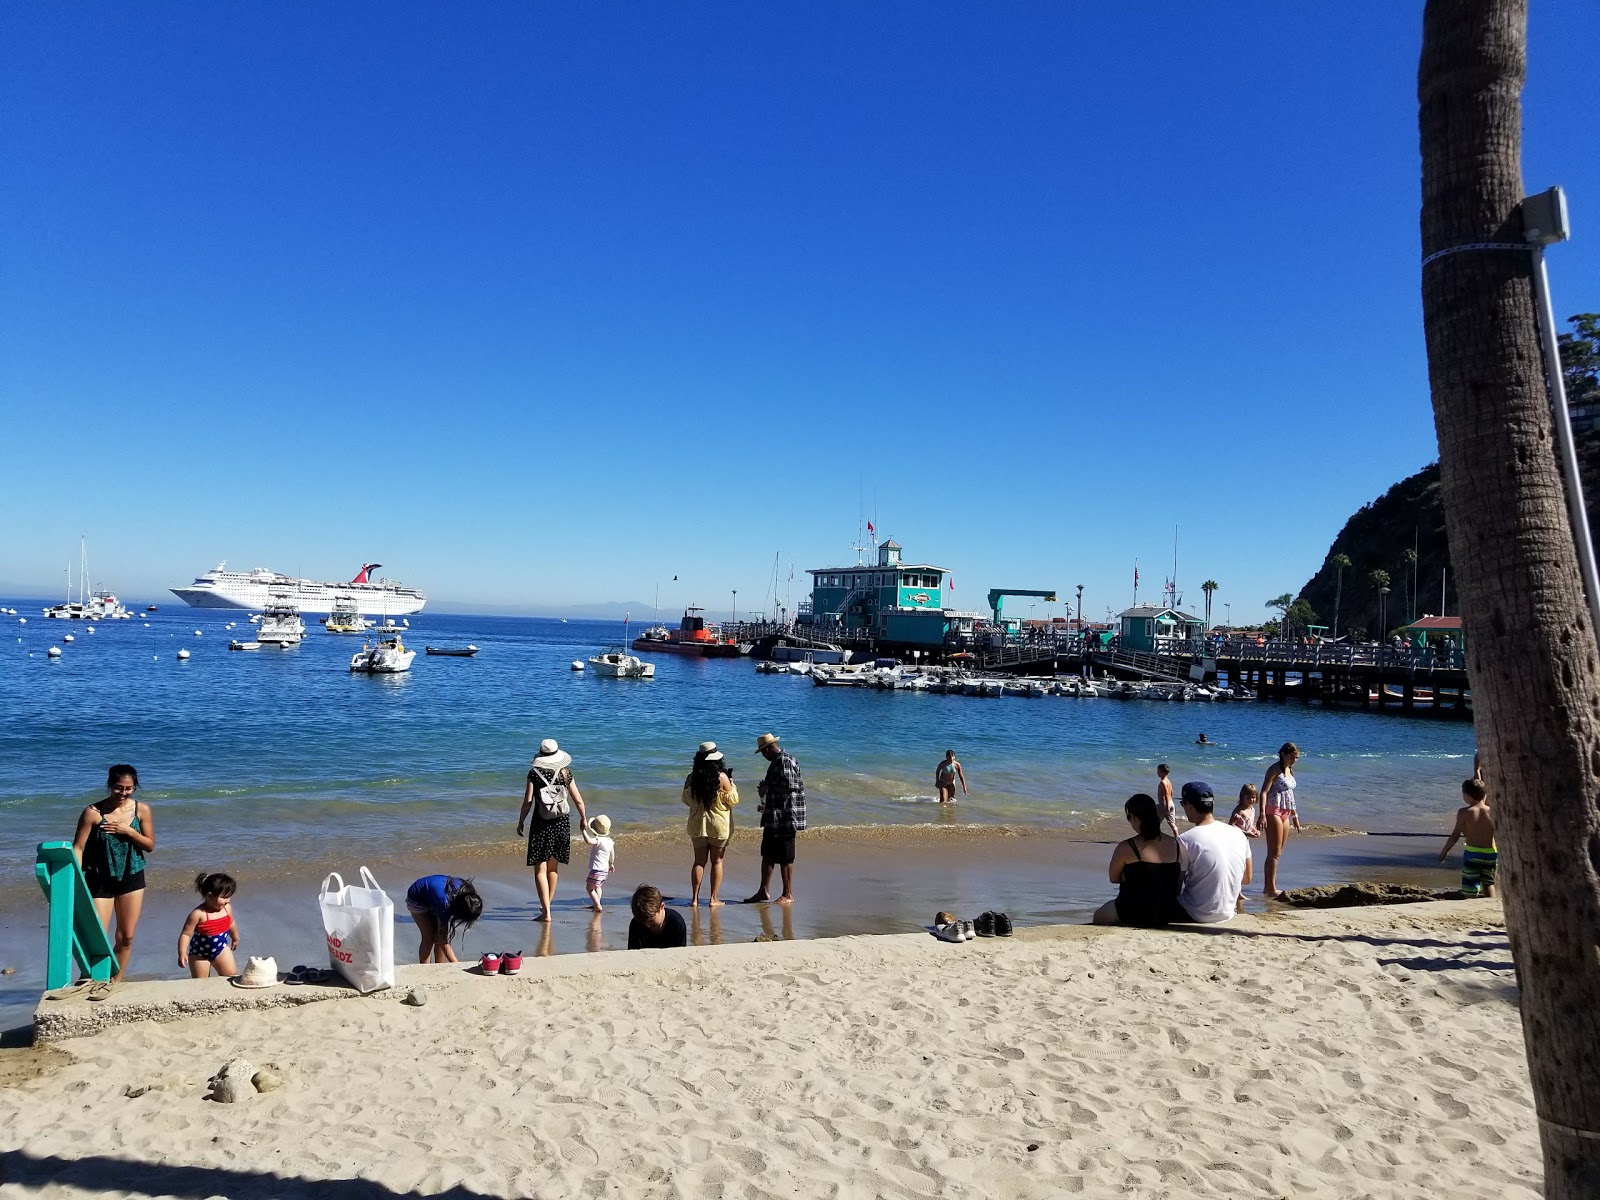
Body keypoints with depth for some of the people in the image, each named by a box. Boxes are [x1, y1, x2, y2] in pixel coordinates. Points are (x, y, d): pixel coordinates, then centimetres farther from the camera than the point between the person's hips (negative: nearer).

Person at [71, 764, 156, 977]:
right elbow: (78, 847, -13)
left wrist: (128, 831, -16)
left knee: (126, 937, 10)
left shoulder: (142, 810, -4)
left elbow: (150, 845, -1)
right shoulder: (93, 812, -13)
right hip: (100, 880, -3)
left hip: (132, 878, 3)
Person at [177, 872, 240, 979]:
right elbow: (185, 934, -23)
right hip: (199, 953, -4)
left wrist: (235, 938, 26)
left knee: (232, 975, -4)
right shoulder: (199, 914, -26)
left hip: (221, 948, 4)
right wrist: (182, 954, -31)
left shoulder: (227, 908, -9)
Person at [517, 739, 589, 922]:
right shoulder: (565, 773, 0)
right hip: (562, 824, 3)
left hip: (541, 825, -3)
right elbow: (578, 800, 5)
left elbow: (527, 802, -9)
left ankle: (546, 912, -5)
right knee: (553, 867, 19)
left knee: (540, 869, 1)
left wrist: (520, 822, 3)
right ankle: (548, 904, 32)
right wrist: (583, 818, 20)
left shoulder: (534, 773, -8)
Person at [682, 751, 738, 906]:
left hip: (697, 825, 3)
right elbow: (733, 799, -5)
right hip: (719, 825, -2)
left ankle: (695, 898, 7)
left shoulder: (692, 778, -3)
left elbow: (686, 800, 8)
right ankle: (713, 898, 8)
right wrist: (731, 783, 8)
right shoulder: (721, 777, -12)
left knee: (699, 861, 10)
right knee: (717, 861, 8)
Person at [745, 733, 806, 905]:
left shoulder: (784, 761, -16)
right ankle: (764, 892, 22)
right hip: (773, 818, 10)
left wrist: (767, 788, -14)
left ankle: (788, 895, 8)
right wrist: (766, 805, 24)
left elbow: (789, 786, -25)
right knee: (767, 855, 14)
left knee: (785, 858, -1)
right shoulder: (777, 761, 15)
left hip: (785, 818, -10)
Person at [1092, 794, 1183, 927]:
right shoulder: (1175, 844, -2)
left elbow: (1114, 878, -2)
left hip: (1135, 914, -6)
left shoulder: (1126, 848, -16)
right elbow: (1178, 883, 7)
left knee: (1098, 916, 24)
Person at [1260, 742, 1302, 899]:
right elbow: (1264, 792, -16)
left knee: (1277, 852, 10)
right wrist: (1262, 814, -26)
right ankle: (1271, 889, -5)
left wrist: (1295, 815, 25)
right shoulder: (1275, 769, -9)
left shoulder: (1289, 770, 16)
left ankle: (1267, 887, 15)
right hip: (1273, 811, -8)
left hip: (1285, 813, 8)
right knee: (1274, 852, -8)